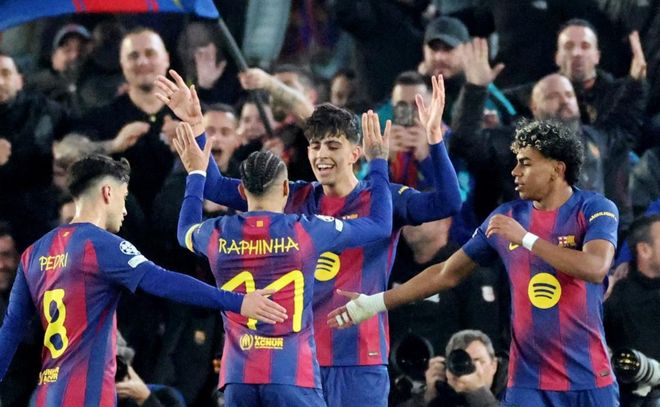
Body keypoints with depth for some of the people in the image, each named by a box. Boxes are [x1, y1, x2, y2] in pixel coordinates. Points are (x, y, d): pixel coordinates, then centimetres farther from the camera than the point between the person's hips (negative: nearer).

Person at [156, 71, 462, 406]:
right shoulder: (294, 200, 10)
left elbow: (447, 203, -16)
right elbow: (215, 188, 14)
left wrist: (434, 137, -28)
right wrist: (195, 127, 4)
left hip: (358, 360, -4)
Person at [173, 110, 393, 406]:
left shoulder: (218, 235, 5)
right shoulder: (305, 232, -4)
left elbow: (185, 232, 32)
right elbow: (380, 225, 8)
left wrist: (196, 173, 43)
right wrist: (378, 161, 21)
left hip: (238, 377, 4)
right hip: (293, 377, -4)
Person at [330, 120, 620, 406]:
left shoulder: (595, 210, -5)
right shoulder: (507, 217, 8)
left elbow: (596, 269, -23)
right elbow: (447, 273, 16)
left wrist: (525, 238, -23)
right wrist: (375, 303, 15)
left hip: (587, 376, -3)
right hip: (527, 381, 3)